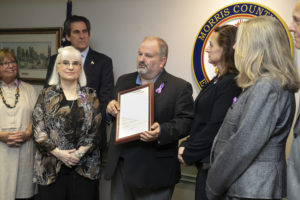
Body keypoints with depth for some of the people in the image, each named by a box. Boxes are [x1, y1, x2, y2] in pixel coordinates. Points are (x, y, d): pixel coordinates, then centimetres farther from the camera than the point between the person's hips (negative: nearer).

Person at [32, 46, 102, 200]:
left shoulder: (90, 96, 8)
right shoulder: (46, 95, 6)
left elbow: (95, 129, 2)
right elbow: (38, 130, -1)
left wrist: (79, 152, -11)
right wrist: (58, 153, -11)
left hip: (85, 168, 1)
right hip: (51, 168, 0)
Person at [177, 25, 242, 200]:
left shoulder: (230, 84, -17)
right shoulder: (217, 80, 13)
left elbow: (216, 127, -20)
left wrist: (189, 154, -11)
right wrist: (186, 146, 3)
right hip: (205, 163, 9)